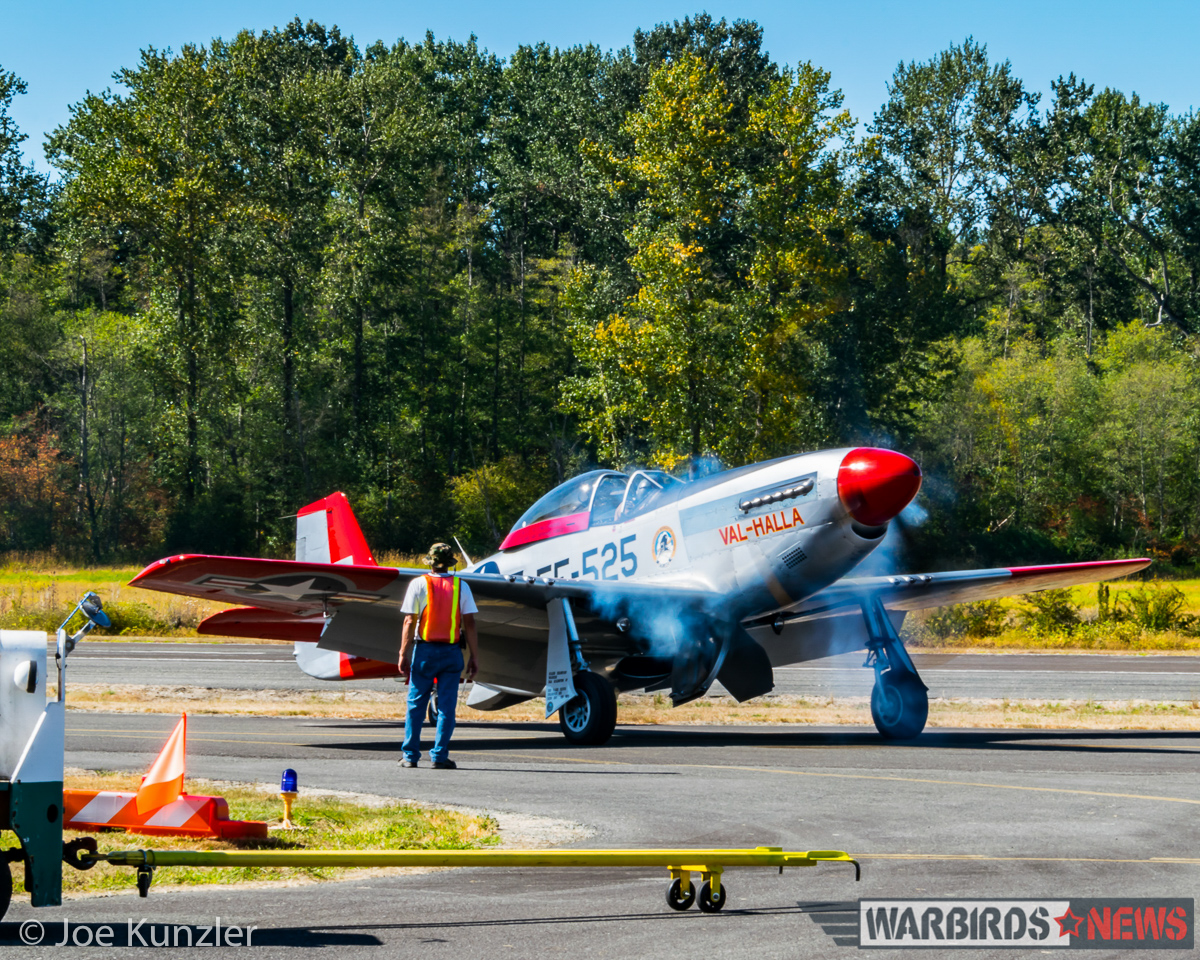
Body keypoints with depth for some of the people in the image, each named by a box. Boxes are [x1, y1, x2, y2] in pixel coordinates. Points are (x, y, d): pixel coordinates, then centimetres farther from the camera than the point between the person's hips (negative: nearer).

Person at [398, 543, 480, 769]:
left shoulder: (419, 584, 0)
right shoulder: (461, 587, 4)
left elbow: (410, 622, -4)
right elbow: (469, 624, 1)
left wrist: (403, 654, -2)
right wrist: (474, 657, 4)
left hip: (424, 650, -1)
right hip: (452, 652, 1)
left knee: (416, 704, 7)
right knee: (447, 706, 3)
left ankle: (410, 755, 8)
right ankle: (439, 756, 0)